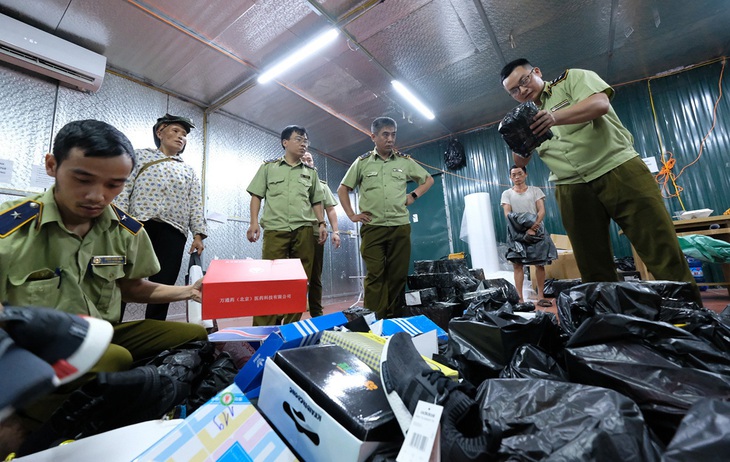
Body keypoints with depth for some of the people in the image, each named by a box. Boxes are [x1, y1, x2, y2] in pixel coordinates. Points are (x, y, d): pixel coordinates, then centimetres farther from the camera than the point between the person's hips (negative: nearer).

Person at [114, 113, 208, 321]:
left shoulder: (189, 171, 22)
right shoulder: (141, 156, 17)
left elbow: (196, 206, 12)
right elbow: (124, 188, 6)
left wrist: (198, 235, 0)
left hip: (173, 233, 2)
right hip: (138, 224, -1)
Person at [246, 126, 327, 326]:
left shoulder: (311, 172, 19)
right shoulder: (268, 167, 12)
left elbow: (316, 201, 19)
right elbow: (256, 196, 8)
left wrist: (321, 223, 5)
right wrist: (254, 222, -4)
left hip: (304, 230, 3)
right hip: (275, 229, -2)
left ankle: (292, 326, 14)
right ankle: (263, 328, 4)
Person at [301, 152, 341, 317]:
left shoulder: (322, 185, 17)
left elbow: (330, 210, 12)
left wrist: (335, 231, 0)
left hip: (316, 235, 2)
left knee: (315, 277, 8)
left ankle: (317, 314, 17)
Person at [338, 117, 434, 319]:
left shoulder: (405, 161, 11)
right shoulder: (362, 162, 8)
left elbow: (428, 179, 23)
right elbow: (342, 189, 14)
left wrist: (413, 196, 8)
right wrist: (351, 215, 4)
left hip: (400, 226, 2)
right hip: (372, 227, -1)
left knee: (398, 275, 4)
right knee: (375, 275, -5)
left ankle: (394, 319, 17)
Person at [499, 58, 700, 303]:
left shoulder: (572, 78, 8)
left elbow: (600, 104, -11)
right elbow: (521, 162, 13)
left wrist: (555, 118, -26)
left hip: (617, 168, -3)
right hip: (572, 187, 3)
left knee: (661, 247, -6)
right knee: (593, 266, 2)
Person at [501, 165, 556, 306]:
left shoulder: (535, 190, 10)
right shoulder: (507, 194, 8)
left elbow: (542, 211, 0)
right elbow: (508, 215, -4)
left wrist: (533, 226, -17)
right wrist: (525, 229, -15)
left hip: (537, 232, 1)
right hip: (517, 234, -1)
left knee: (540, 264, 2)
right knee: (517, 264, -6)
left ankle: (540, 296, 11)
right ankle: (520, 298, -3)